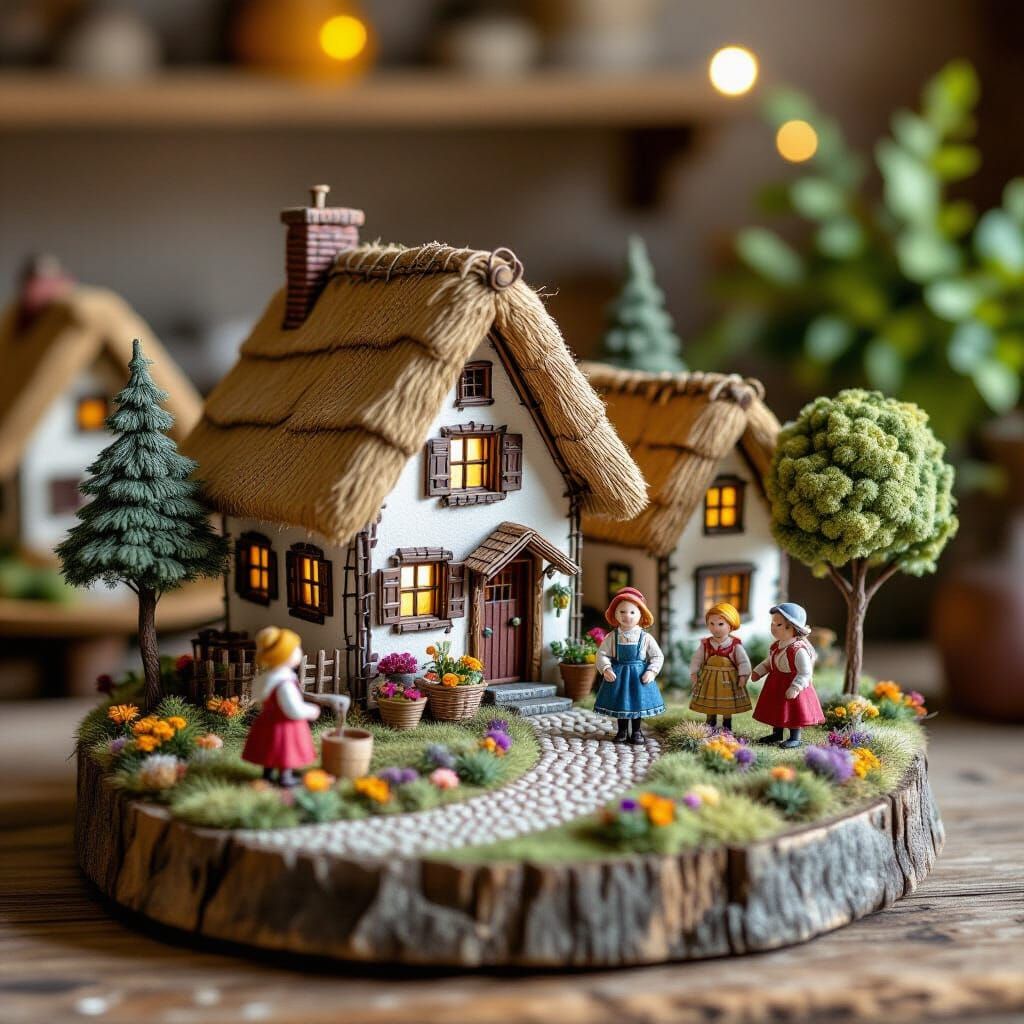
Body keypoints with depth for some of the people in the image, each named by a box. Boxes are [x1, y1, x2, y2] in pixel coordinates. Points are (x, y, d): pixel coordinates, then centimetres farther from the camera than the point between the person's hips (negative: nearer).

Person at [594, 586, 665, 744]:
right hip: (618, 675, 1)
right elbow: (602, 654, -2)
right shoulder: (612, 637, -4)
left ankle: (637, 731, 21)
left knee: (637, 702, 6)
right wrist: (606, 669, -17)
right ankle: (622, 731, 21)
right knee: (620, 702, 7)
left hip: (638, 676, 0)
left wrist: (651, 671, -13)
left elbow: (657, 656, -1)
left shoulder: (646, 638, -5)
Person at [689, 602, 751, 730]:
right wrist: (694, 674, -2)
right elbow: (696, 659, 4)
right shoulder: (705, 644, -4)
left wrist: (743, 676, -13)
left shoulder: (735, 645, -9)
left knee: (728, 709, 8)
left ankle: (727, 729, 23)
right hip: (709, 680, 2)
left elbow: (743, 662, -6)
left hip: (728, 680, -2)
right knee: (709, 709, 11)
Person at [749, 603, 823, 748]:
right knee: (776, 710, 19)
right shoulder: (776, 646, 3)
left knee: (794, 713, 3)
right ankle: (776, 734, 34)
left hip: (791, 686, -9)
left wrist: (795, 688, -31)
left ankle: (795, 738, 15)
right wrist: (758, 672, 7)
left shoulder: (799, 649, -24)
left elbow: (805, 673, -25)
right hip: (776, 686, 9)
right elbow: (768, 662, 20)